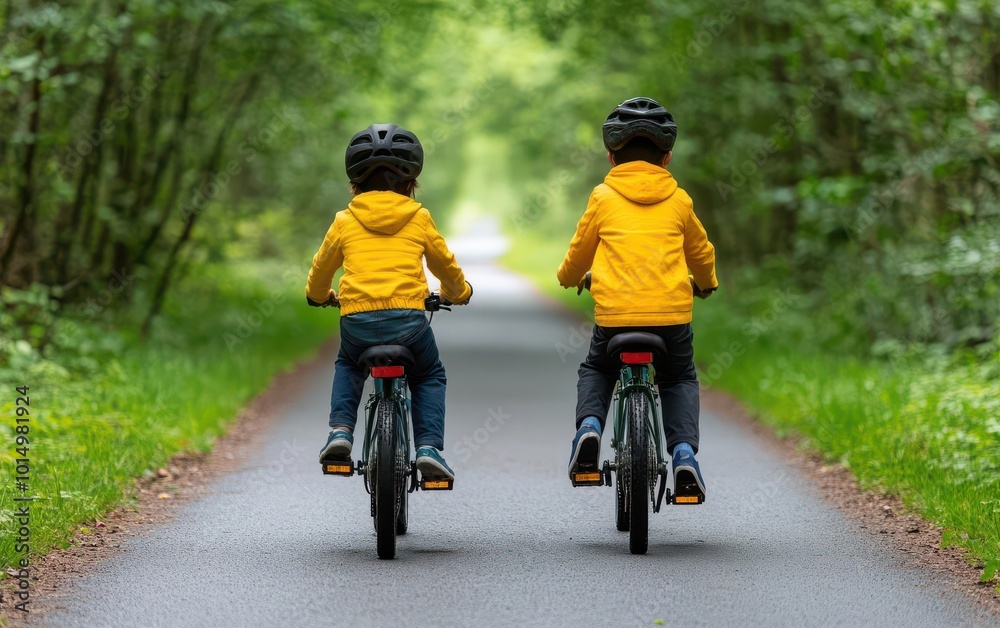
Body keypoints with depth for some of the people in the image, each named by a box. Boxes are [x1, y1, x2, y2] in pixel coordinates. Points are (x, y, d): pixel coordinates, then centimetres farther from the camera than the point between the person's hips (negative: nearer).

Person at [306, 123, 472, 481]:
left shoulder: (345, 221, 13)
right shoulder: (418, 218, 12)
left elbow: (322, 268, 26)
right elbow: (445, 264, 25)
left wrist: (319, 296, 49)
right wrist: (458, 292, 47)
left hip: (356, 319, 1)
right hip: (408, 317, -1)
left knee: (348, 365, 34)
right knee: (429, 377, 24)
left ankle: (340, 430, 13)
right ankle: (429, 448, 5)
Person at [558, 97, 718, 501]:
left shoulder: (603, 198, 6)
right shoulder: (678, 200, 10)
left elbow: (579, 253, 16)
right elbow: (701, 252, 25)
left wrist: (569, 278, 39)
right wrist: (705, 284, 46)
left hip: (614, 313, -1)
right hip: (672, 314, 1)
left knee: (596, 371, 26)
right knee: (680, 380, 22)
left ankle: (589, 425, -2)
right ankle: (684, 450, -2)